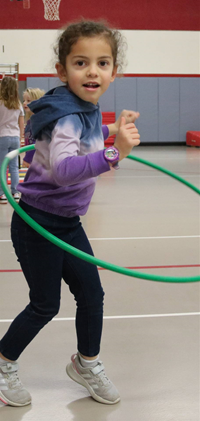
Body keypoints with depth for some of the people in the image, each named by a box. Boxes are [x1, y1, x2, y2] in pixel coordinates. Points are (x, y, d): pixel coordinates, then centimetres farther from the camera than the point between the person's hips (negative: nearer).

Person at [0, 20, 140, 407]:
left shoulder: (88, 109, 1)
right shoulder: (67, 116, -27)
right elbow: (63, 168, -46)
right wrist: (113, 153, -58)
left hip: (67, 222, 8)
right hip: (38, 225, -8)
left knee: (91, 292, 12)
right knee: (45, 305, 4)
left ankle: (86, 363, 35)